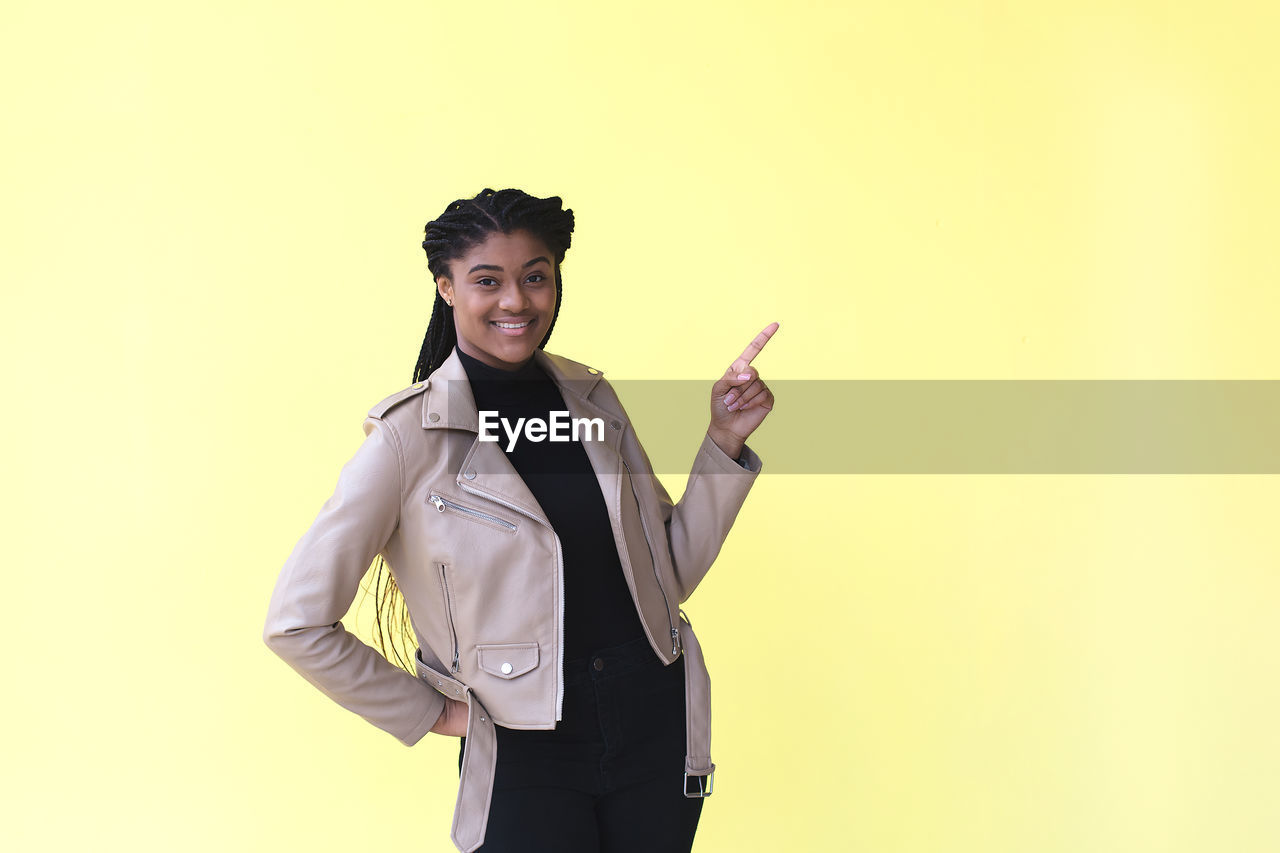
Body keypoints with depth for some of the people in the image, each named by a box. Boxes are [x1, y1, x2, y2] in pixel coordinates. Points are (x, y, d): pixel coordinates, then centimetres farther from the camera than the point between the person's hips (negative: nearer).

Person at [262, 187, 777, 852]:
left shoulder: (591, 396, 5)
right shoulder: (409, 435, -11)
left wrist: (724, 442, -3)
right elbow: (296, 625, -9)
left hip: (660, 727, 4)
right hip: (527, 755, -4)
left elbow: (671, 572, 8)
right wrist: (429, 711, -3)